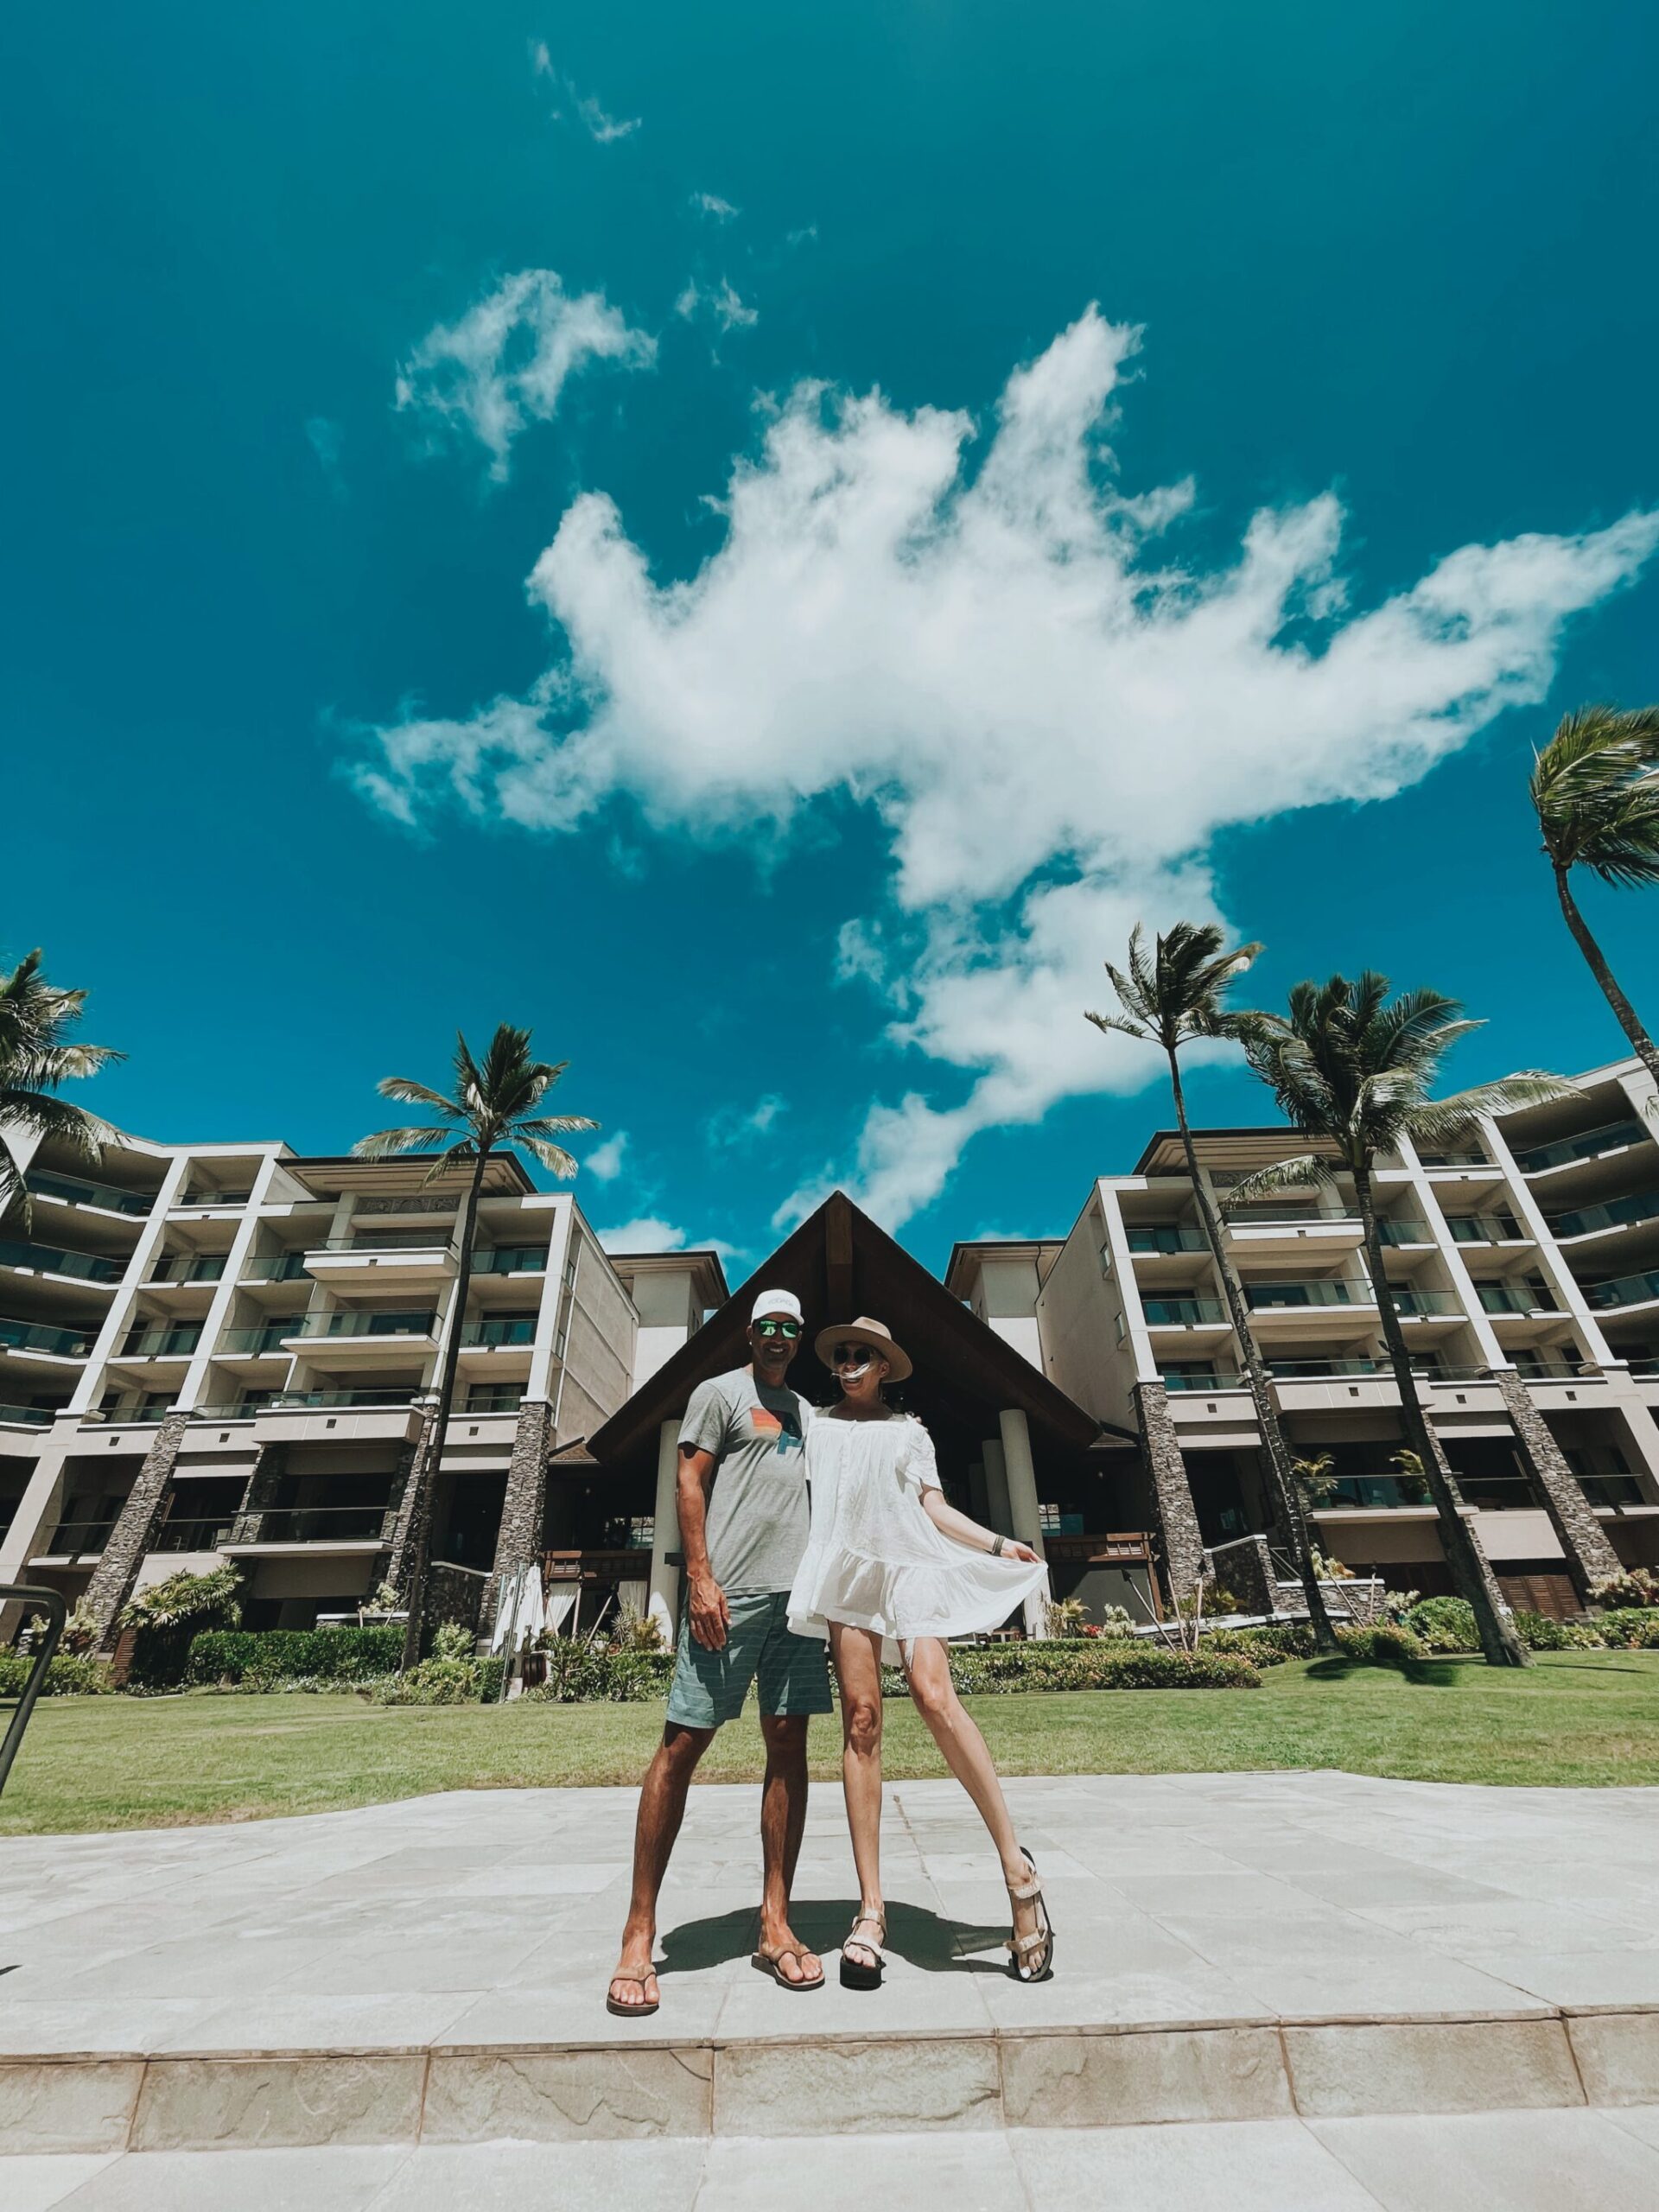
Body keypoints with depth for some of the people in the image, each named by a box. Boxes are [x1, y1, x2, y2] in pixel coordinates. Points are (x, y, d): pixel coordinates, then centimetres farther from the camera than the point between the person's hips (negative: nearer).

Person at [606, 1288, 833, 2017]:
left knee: (788, 1745, 5)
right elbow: (689, 1483, -4)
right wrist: (700, 1579, -13)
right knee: (682, 1744, -2)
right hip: (729, 1593, -5)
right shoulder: (718, 1393, 3)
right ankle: (638, 1935, 10)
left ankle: (775, 1926, 16)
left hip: (797, 1593, 6)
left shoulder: (805, 1412, 20)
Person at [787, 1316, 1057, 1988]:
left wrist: (997, 1545, -1)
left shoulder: (909, 1431, 17)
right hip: (847, 1567, 1)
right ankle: (870, 1911, -1)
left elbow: (935, 1509, 11)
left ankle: (1016, 1865, -8)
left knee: (935, 1697, -19)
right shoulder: (816, 1426, 17)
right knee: (860, 1718, -8)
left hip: (910, 1566, 0)